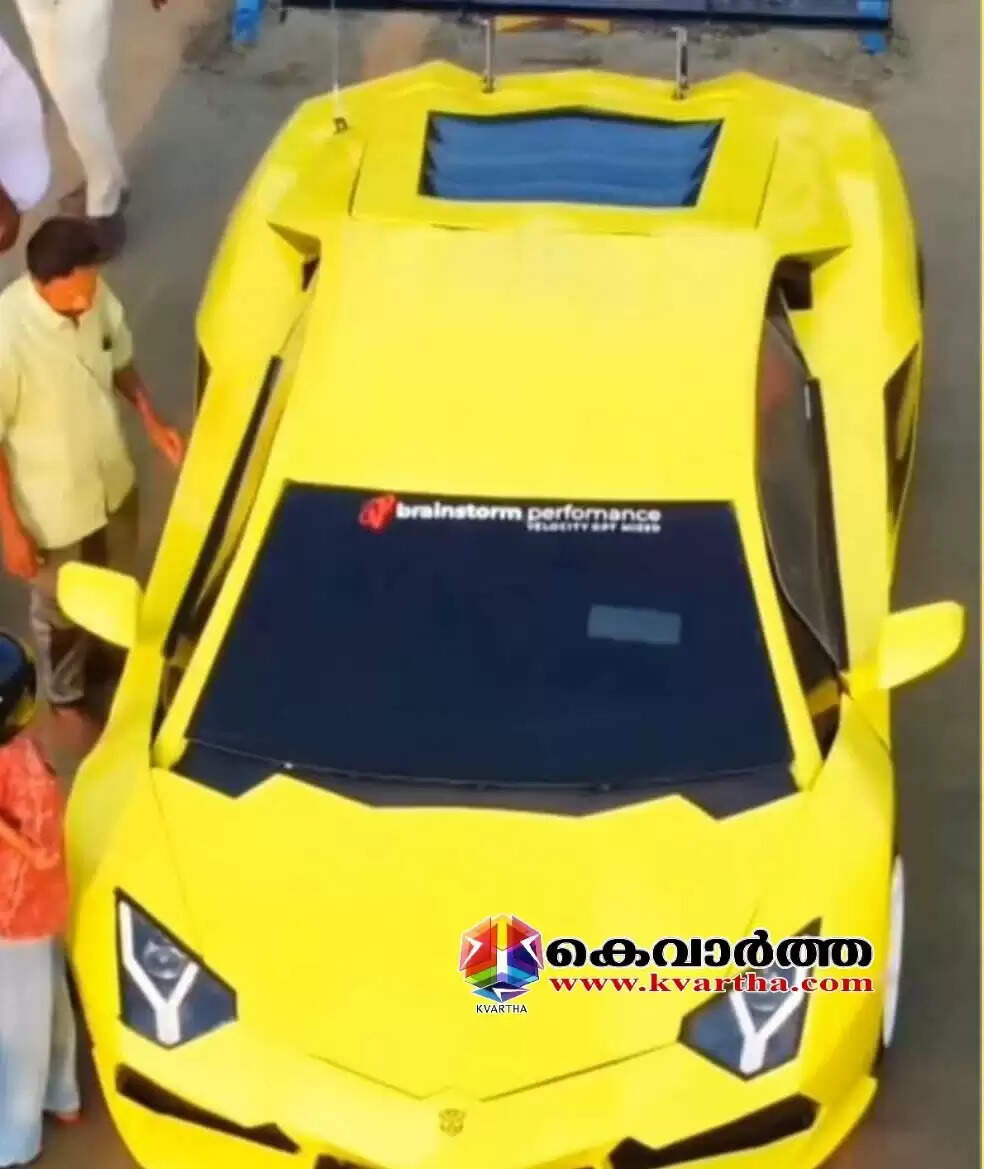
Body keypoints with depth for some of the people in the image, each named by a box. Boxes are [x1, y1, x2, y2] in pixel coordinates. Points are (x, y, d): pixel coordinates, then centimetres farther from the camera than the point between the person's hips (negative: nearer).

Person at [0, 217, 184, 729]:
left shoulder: (95, 296, -18)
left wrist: (151, 421, -6)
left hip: (112, 481, 5)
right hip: (52, 508, -5)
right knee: (62, 610, 22)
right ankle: (66, 698, 50)